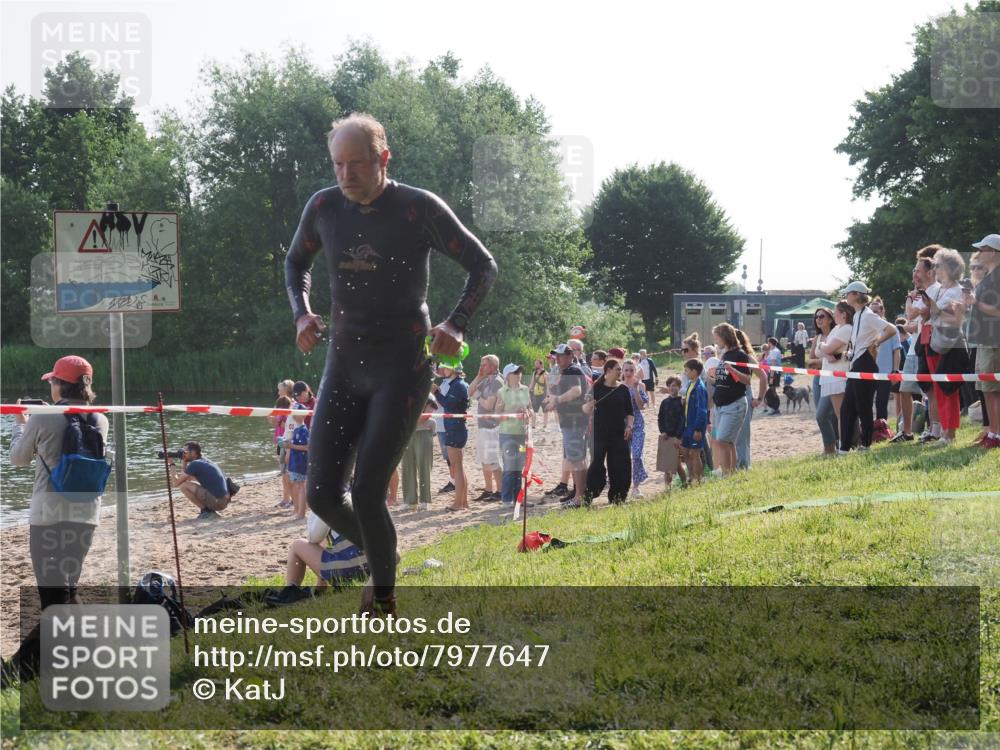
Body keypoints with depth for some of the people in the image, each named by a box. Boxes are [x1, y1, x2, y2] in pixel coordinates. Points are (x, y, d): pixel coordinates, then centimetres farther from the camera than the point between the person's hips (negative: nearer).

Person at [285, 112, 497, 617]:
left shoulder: (420, 209, -10)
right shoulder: (324, 207, 1)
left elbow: (482, 266, 0)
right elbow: (295, 262, 21)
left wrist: (456, 325, -12)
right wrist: (301, 314, 4)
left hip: (402, 370, -5)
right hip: (343, 368, 5)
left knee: (366, 494, -13)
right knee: (323, 496, -1)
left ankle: (384, 599, 6)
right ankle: (382, 555, 27)